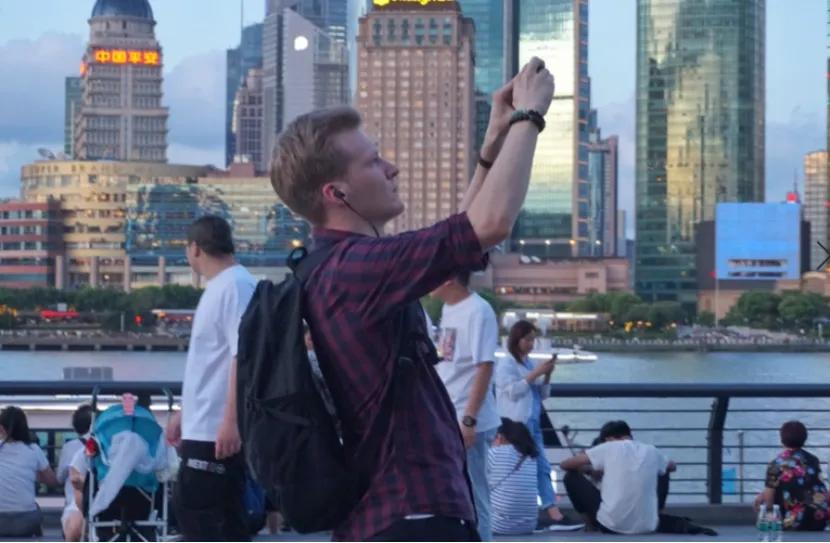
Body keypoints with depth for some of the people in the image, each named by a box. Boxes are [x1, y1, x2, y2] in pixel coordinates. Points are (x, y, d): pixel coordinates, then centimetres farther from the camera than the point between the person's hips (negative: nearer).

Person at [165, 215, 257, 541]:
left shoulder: (236, 285, -14)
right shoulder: (218, 287, 17)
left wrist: (231, 421, -27)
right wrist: (184, 414, 28)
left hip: (219, 429, -9)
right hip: (204, 426, 9)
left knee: (193, 509, -7)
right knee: (225, 514, 10)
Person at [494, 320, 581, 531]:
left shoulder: (530, 363, 17)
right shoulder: (506, 364, -4)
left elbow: (543, 394, 19)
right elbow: (513, 391, -16)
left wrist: (547, 376, 1)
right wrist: (535, 374, -15)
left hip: (533, 423, 8)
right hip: (515, 425, -8)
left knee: (542, 467, 2)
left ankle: (553, 513, -1)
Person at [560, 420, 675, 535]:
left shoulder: (609, 448, -3)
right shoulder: (651, 451, 7)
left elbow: (564, 465, 6)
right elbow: (671, 466, 32)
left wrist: (592, 469, 24)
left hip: (612, 525, -3)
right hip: (647, 527, 3)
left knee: (571, 477, 15)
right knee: (662, 474, 29)